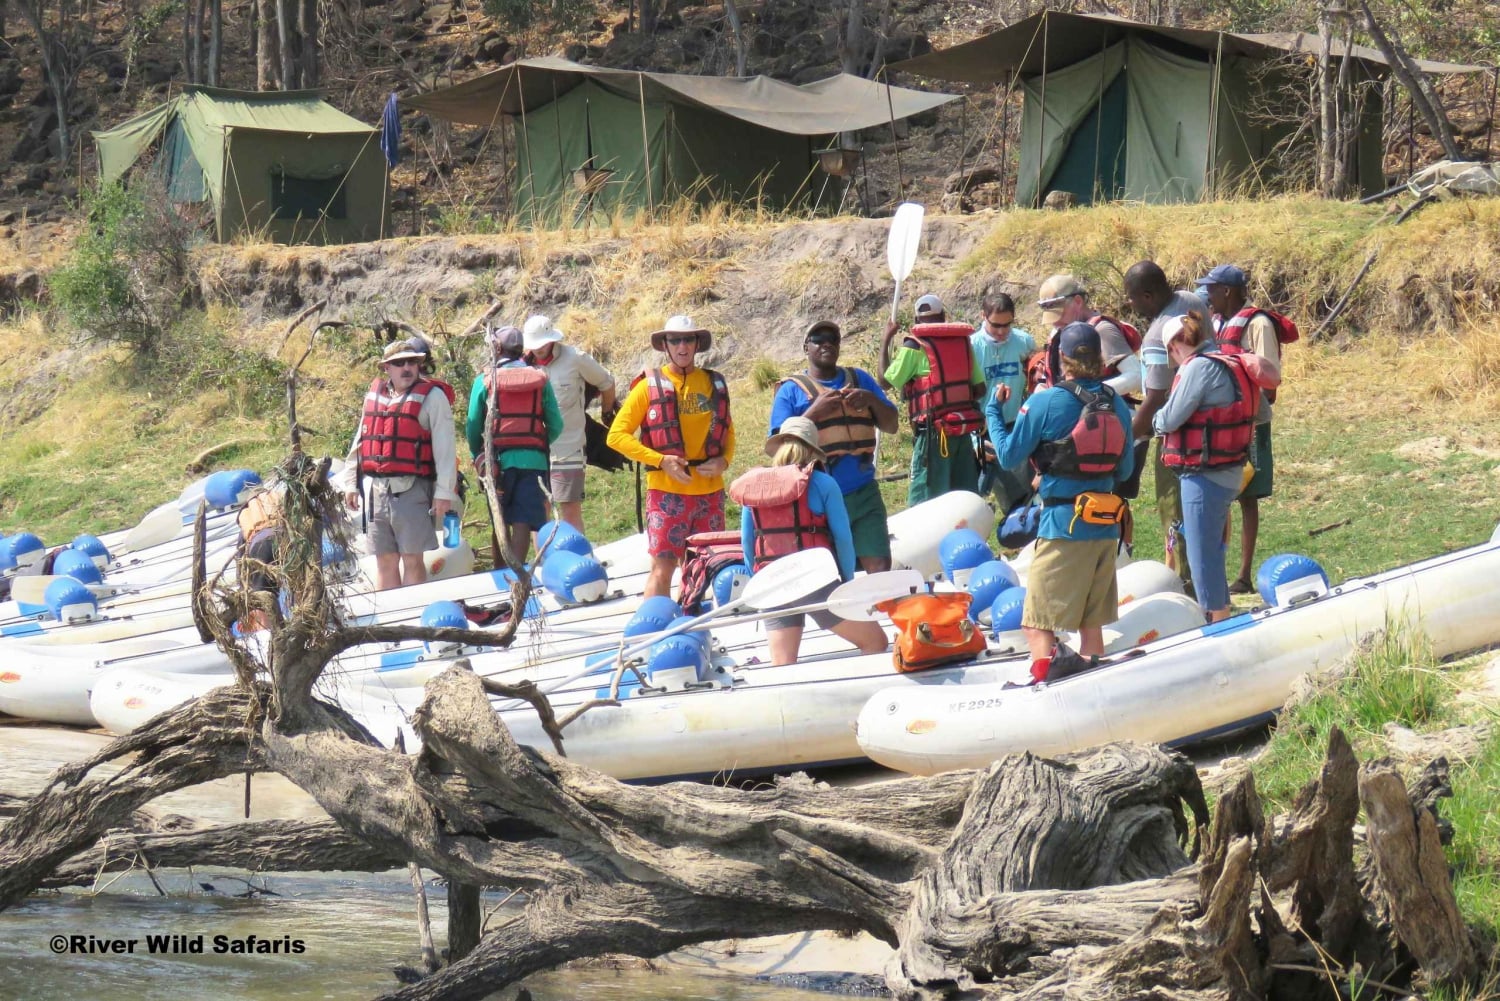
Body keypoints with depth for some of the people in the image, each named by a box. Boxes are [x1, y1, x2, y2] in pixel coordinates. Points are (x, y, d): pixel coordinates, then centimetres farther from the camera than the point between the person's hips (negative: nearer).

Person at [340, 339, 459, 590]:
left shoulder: (431, 396, -2)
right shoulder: (374, 394, 15)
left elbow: (445, 448, -6)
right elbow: (359, 441, 22)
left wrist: (444, 492, -12)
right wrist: (351, 483, 18)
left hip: (411, 491, -5)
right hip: (375, 490, 5)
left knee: (412, 559, -4)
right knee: (385, 560, 9)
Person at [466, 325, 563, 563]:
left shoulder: (484, 380, 0)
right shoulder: (540, 380, 4)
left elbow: (473, 426, 1)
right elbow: (556, 425, 4)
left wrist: (477, 455, 17)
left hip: (499, 460, 0)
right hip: (532, 460, 0)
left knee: (500, 523, 11)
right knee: (523, 524, -3)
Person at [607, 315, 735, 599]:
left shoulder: (714, 384, 11)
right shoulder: (650, 385, 0)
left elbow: (728, 432, 21)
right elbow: (617, 435, -3)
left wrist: (724, 460, -2)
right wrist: (661, 460, -13)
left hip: (710, 490, 4)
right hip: (667, 490, -4)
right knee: (663, 566, -8)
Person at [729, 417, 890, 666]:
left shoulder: (754, 485, 8)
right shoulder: (822, 484, -3)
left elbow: (747, 542, 10)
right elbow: (843, 537, -4)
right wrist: (848, 581, 7)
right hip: (816, 579, -4)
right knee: (874, 642, 6)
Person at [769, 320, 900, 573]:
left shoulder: (860, 379, 17)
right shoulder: (791, 390, 6)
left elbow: (892, 425, 15)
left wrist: (872, 400, -4)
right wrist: (815, 412, -14)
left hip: (864, 494, 3)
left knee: (881, 568, -8)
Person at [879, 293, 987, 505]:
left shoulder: (914, 347, -7)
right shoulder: (963, 342, 7)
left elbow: (885, 382, -3)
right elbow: (980, 389, 8)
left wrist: (886, 340, 4)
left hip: (934, 430, -5)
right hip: (965, 428, 5)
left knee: (924, 498, -2)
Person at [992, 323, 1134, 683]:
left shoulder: (1045, 404, -11)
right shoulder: (1117, 406, 5)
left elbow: (1009, 455, -2)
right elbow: (1125, 470, 13)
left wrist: (993, 414, 14)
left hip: (1062, 524, -6)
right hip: (1107, 527, 6)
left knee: (1038, 624, -3)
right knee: (1092, 624, 16)